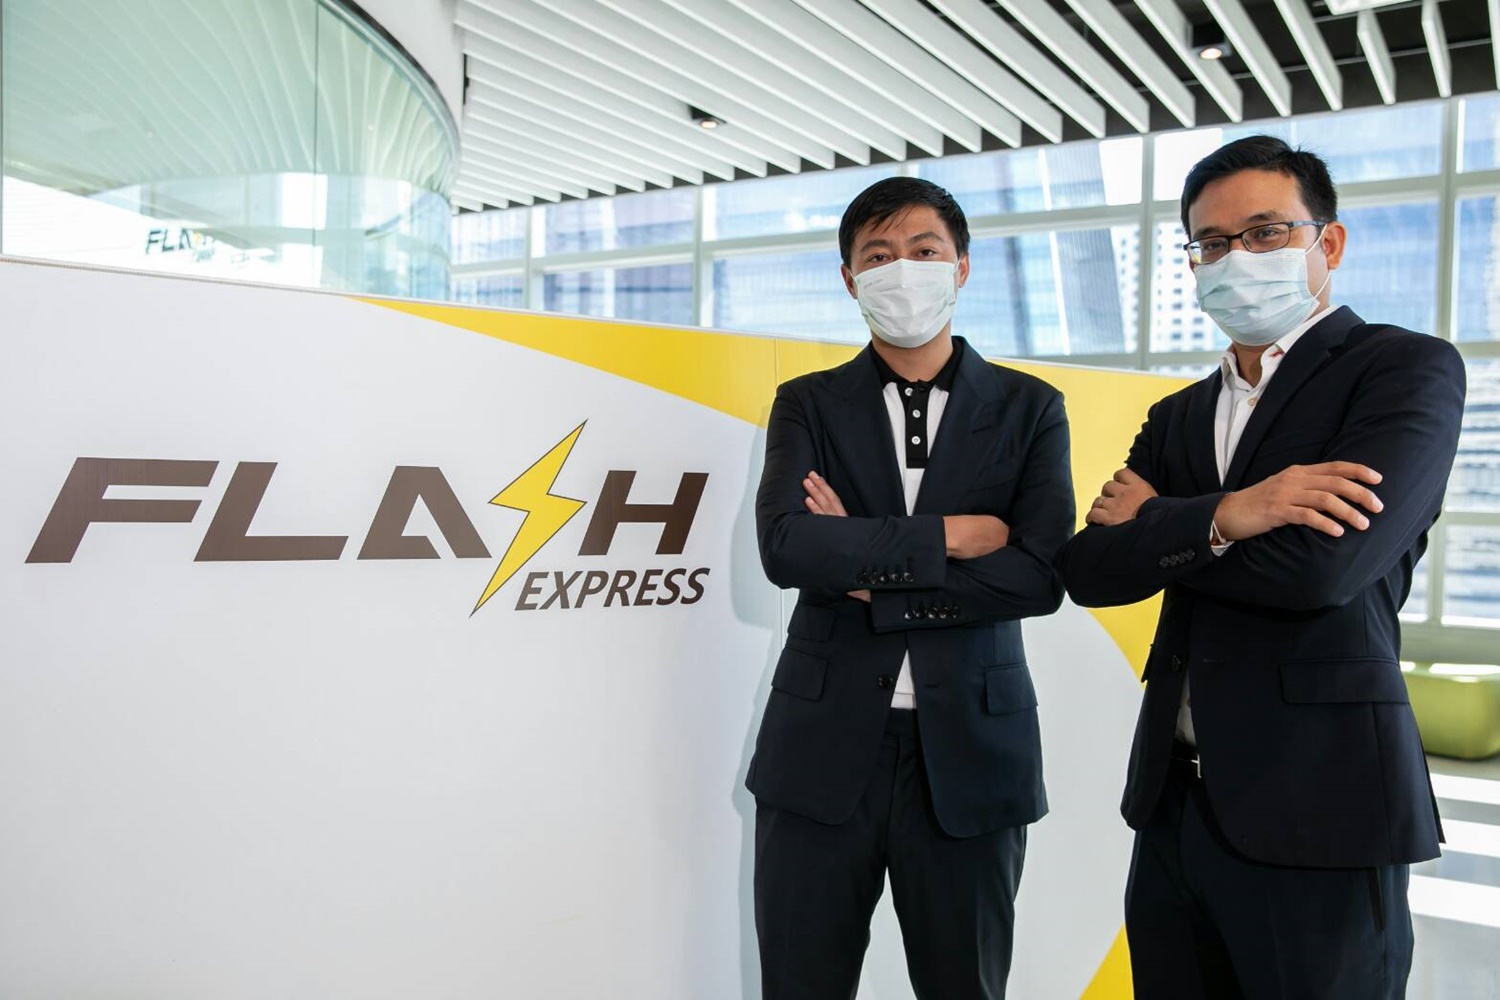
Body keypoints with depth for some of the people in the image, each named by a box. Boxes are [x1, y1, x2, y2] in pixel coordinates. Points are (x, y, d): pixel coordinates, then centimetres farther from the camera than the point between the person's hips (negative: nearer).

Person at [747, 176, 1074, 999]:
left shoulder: (1029, 408, 4)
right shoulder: (807, 404, 5)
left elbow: (1041, 575, -10)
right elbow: (785, 546, -13)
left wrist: (868, 572, -11)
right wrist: (948, 535, -13)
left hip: (969, 748, 0)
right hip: (823, 747, 1)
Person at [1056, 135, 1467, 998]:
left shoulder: (1408, 369, -5)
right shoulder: (1179, 417, 13)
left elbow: (1322, 563, -20)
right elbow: (1090, 571, -1)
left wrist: (1152, 524, -6)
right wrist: (1218, 519, -18)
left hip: (1316, 803, -5)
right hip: (1175, 798, 6)